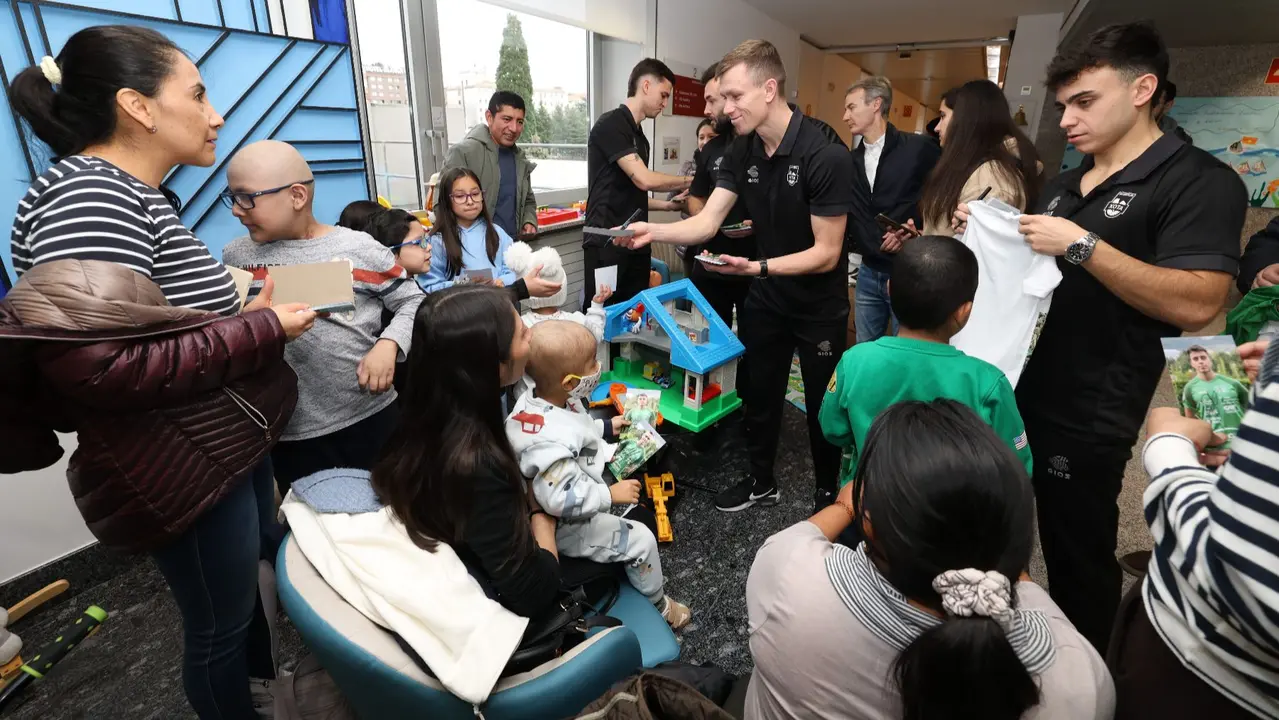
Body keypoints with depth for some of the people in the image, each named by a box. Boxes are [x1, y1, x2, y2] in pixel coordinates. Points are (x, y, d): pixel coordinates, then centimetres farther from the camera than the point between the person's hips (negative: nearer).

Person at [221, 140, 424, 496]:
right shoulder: (236, 257, 4)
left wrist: (388, 345, -15)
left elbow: (413, 301, 0)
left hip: (370, 417, -2)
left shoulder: (358, 249, -5)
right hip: (291, 434, 2)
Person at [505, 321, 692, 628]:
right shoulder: (551, 441, -40)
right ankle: (657, 603, 24)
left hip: (577, 495, 10)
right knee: (640, 539, -5)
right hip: (564, 524, -10)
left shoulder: (539, 399, -11)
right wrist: (611, 494, -30)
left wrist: (605, 428, 7)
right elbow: (559, 498, -40)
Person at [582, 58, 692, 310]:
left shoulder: (640, 137, 18)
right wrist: (688, 181, -2)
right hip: (607, 244, -8)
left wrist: (667, 204, 7)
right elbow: (644, 179, -16)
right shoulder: (611, 125, -9)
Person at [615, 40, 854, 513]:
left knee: (822, 405, 11)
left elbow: (827, 253, -24)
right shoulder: (741, 151, -5)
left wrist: (758, 267, -36)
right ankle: (762, 482, 38)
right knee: (759, 393, 17)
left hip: (820, 305, -5)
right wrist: (652, 232, -26)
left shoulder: (825, 155, -25)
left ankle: (828, 492, 35)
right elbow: (706, 223, -9)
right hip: (766, 297, 6)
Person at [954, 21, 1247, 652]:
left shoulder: (1199, 182, -10)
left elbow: (1197, 304, -21)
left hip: (1088, 417, -7)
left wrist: (1081, 244, -24)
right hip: (1014, 390, 8)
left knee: (1078, 558, 8)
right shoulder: (1061, 186, 13)